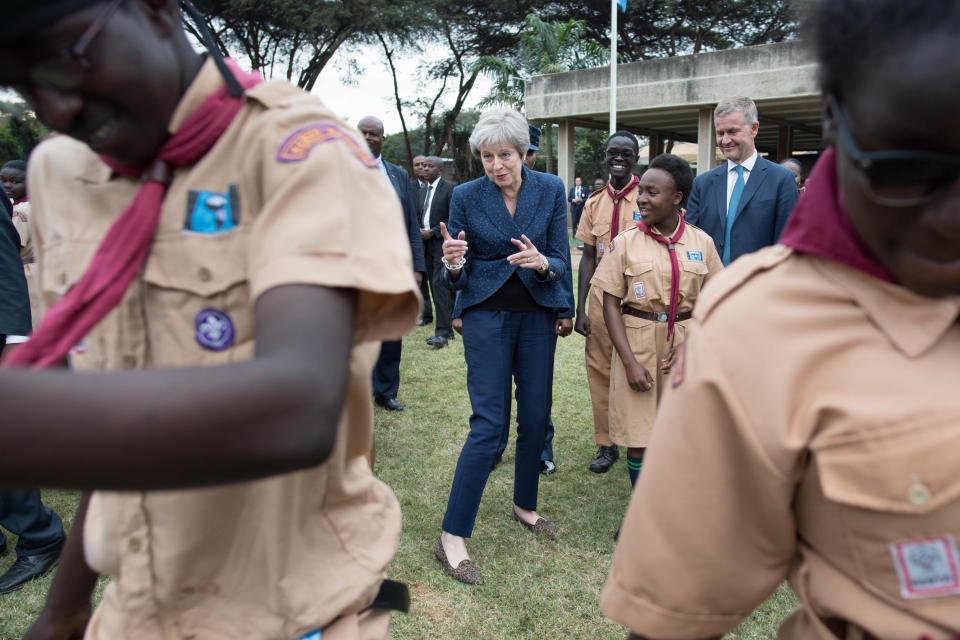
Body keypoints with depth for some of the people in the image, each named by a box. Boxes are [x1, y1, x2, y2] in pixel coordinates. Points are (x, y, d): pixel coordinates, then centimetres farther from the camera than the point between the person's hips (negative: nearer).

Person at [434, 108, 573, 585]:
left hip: (537, 316, 3)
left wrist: (542, 263, -25)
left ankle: (524, 505, 33)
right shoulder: (466, 197, -4)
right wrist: (453, 264, -25)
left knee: (536, 419, 9)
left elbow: (562, 260, -2)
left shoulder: (551, 190, 0)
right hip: (487, 316, -3)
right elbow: (458, 275, -1)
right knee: (488, 424, -9)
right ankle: (452, 537, 0)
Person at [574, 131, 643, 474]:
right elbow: (588, 258, 8)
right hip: (601, 298, 4)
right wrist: (580, 309, 4)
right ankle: (606, 444, 23)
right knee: (600, 372, 8)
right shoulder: (594, 203, 7)